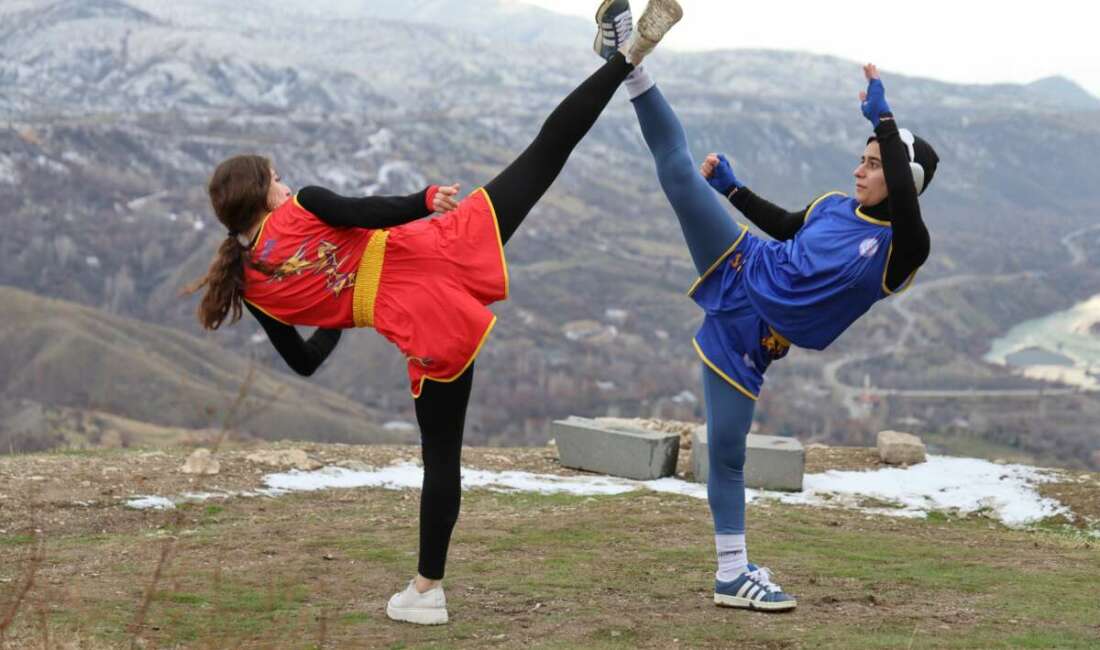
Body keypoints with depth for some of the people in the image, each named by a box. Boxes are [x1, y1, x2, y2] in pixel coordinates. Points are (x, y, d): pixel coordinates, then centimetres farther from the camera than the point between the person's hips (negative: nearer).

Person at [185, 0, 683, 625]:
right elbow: (371, 213, -10)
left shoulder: (252, 287, 14)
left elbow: (306, 362, 22)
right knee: (544, 154, 3)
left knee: (441, 456, 14)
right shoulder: (300, 209, 6)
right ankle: (626, 53, -2)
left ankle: (428, 591, 17)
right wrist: (430, 198, 4)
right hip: (444, 252, -2)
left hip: (427, 328, 2)